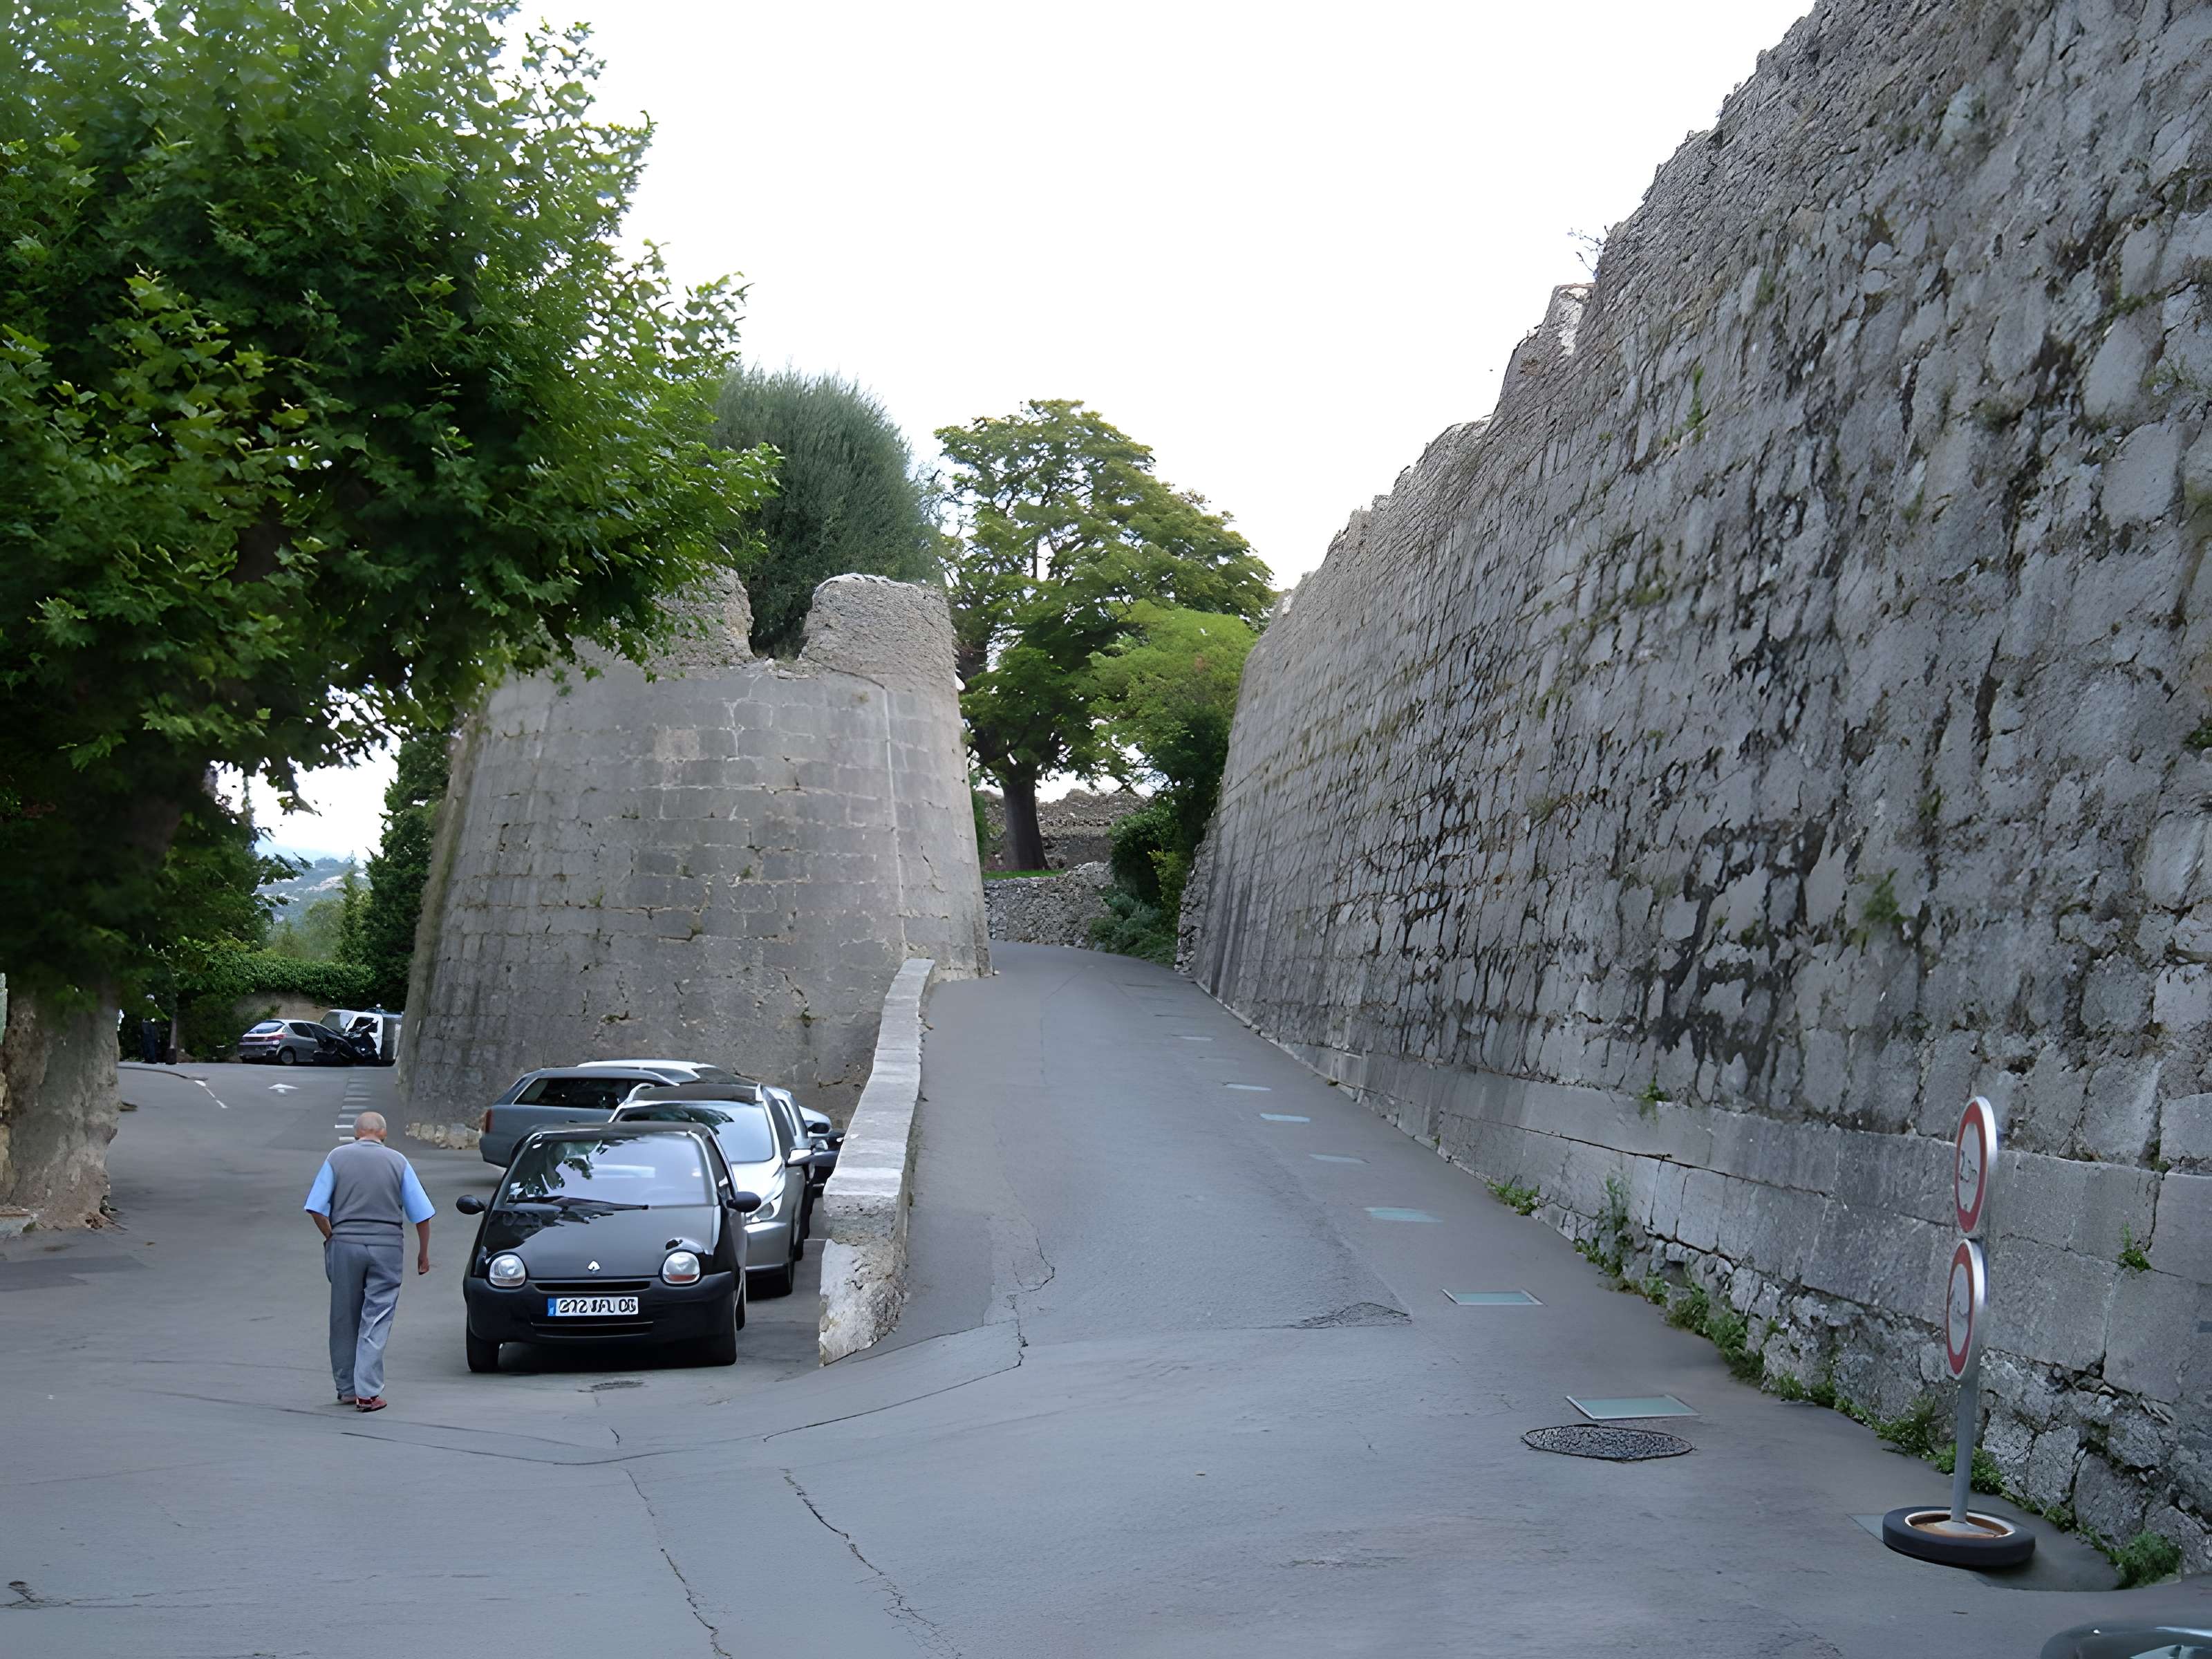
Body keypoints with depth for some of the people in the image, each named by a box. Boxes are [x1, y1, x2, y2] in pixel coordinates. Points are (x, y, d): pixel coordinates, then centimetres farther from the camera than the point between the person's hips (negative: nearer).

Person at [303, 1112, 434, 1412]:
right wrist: (423, 1252, 13)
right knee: (376, 1321, 0)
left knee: (345, 1320, 12)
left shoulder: (337, 1157, 2)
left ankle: (347, 1388, 19)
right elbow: (421, 1213, 3)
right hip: (387, 1245, -1)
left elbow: (316, 1208, -2)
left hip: (346, 1244, 1)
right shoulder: (398, 1162, 3)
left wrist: (331, 1237, 12)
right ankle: (368, 1392, -6)